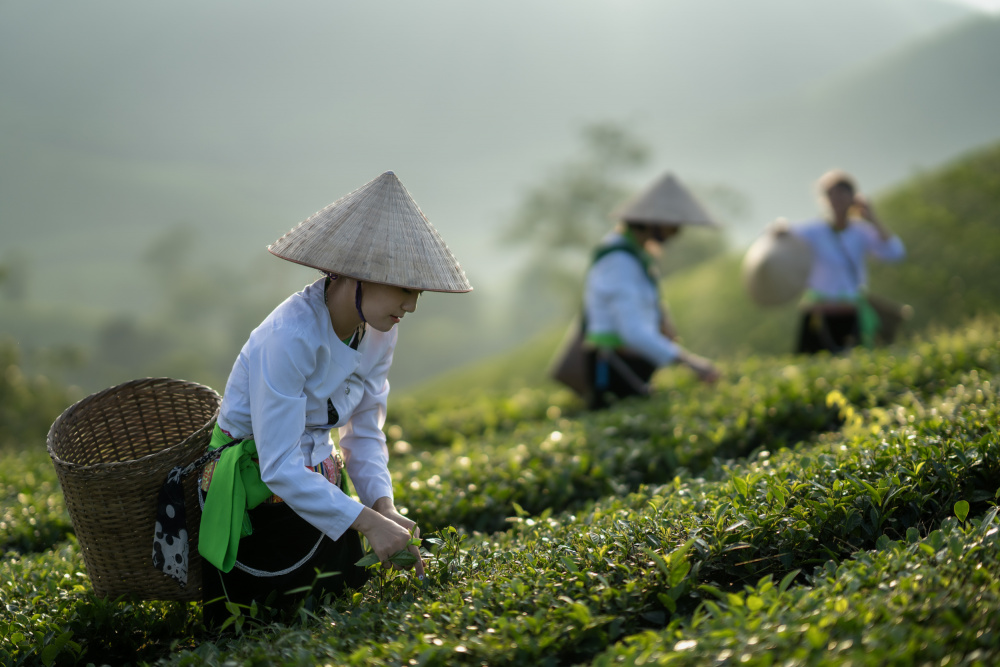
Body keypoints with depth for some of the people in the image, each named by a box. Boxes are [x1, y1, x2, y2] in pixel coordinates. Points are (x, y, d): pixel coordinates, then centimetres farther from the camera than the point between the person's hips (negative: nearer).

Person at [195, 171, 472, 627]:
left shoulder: (378, 333, -5)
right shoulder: (289, 338, -30)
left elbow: (365, 432, 5)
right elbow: (279, 468, -30)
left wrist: (384, 506, -11)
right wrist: (368, 522, -30)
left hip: (318, 479, 7)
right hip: (258, 489, -7)